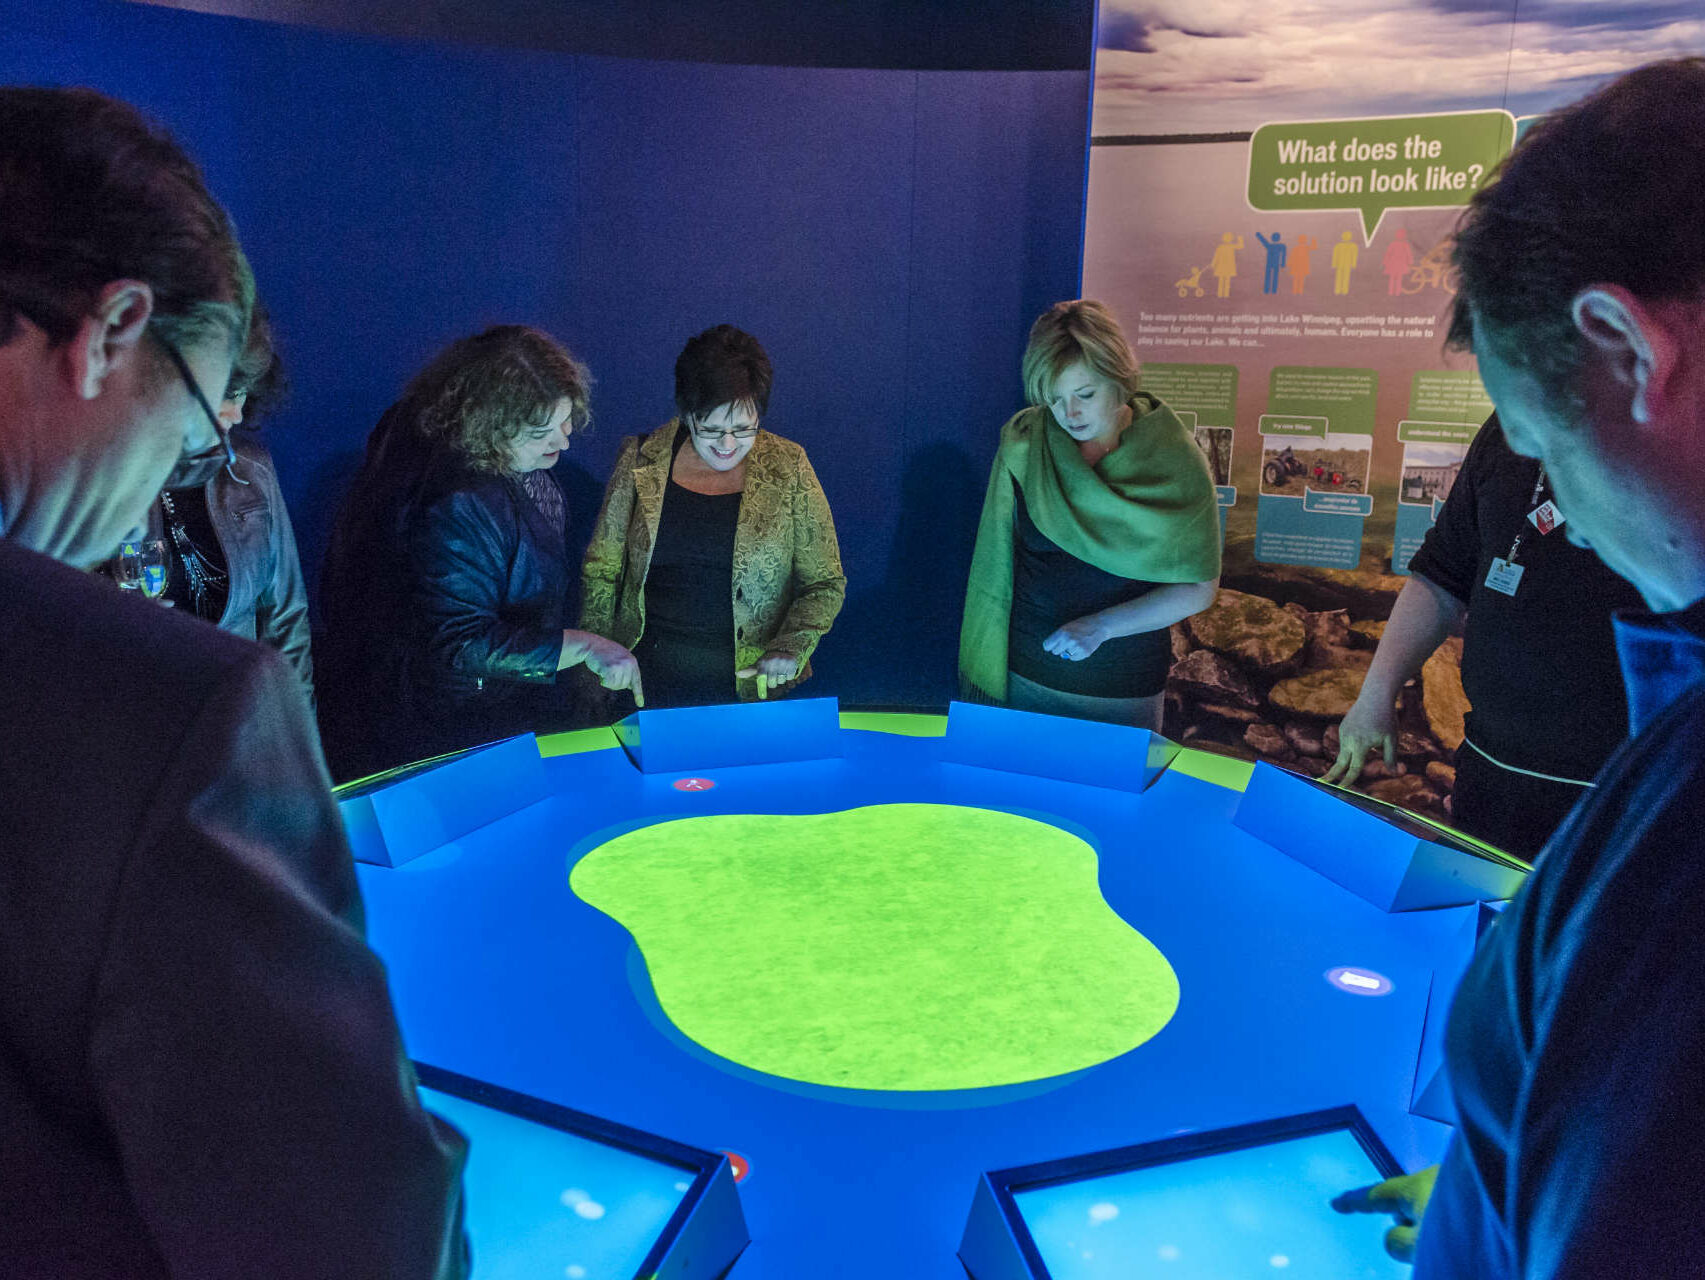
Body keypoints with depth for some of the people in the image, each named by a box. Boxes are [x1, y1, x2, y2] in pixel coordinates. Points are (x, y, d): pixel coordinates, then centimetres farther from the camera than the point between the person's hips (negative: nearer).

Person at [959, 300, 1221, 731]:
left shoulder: (1174, 462, -10)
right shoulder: (1023, 444, -6)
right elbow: (998, 562, 1)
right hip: (1024, 674, 1)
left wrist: (1101, 626, -17)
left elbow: (1199, 588, -7)